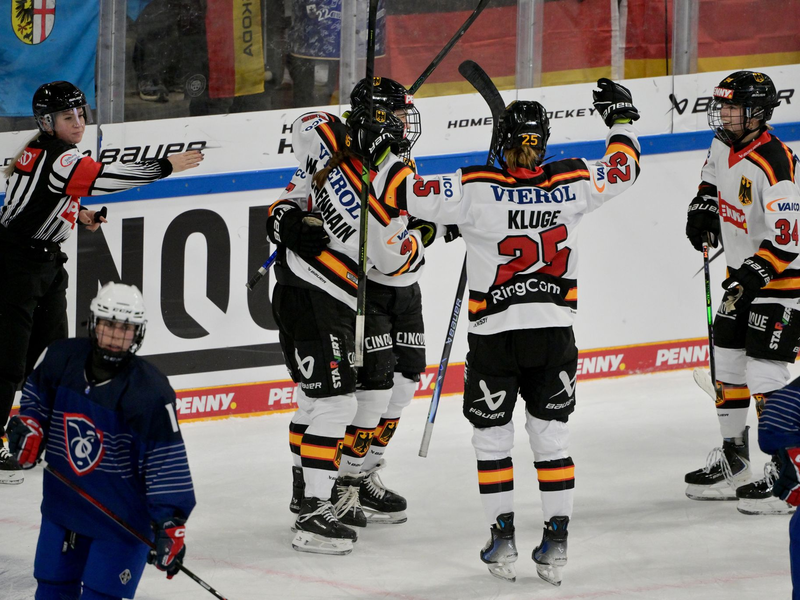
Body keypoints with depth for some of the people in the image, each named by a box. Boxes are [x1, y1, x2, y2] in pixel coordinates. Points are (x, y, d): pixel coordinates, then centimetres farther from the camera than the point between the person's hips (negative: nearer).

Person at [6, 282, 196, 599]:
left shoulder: (150, 391, -23)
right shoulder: (60, 359, -10)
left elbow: (166, 462, -22)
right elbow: (36, 396, 13)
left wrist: (170, 525, -26)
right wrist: (27, 427, -6)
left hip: (124, 512, -5)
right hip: (63, 500, 5)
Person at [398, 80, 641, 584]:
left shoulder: (475, 190, -16)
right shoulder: (572, 184, -7)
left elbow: (408, 194, -16)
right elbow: (623, 169, 10)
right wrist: (621, 117, 26)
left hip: (494, 336, -3)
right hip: (555, 333, 3)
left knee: (492, 435, 12)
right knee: (551, 434, 11)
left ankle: (503, 535, 10)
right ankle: (557, 539, 8)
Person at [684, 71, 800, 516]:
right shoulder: (726, 146, 2)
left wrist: (753, 277, -38)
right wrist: (703, 208, 13)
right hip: (742, 271, 10)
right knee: (728, 366, 15)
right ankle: (733, 464, 27)